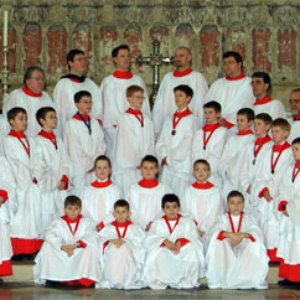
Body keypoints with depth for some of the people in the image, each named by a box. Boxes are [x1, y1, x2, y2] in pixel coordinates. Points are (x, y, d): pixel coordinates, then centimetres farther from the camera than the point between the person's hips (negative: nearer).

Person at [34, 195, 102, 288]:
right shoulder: (59, 222, -1)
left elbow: (92, 236, -17)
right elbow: (49, 235, -19)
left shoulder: (85, 222, 0)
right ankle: (51, 278, -13)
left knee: (91, 248, -27)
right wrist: (62, 246, -36)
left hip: (80, 254, -1)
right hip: (61, 257, 1)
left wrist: (77, 244, -32)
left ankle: (87, 279, -21)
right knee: (48, 247, -21)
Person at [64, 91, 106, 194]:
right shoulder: (71, 124, -4)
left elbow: (101, 146, 10)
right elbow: (73, 150, -5)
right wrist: (86, 167, -5)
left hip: (96, 170, 4)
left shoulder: (95, 123, 11)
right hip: (80, 171, -4)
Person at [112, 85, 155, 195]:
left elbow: (151, 143, 9)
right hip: (128, 166, -5)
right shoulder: (125, 119, -5)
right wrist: (136, 163, -7)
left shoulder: (146, 119, 12)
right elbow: (126, 144, -8)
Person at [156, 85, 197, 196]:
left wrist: (169, 158, -4)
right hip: (166, 166, 6)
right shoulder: (169, 119, 15)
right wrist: (163, 157, -3)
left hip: (182, 166, -6)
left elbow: (186, 145, -8)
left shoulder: (191, 119, -4)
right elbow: (160, 142, 14)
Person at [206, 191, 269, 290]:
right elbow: (215, 231, -14)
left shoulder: (248, 218, 6)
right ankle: (217, 280, -18)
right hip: (227, 251, 0)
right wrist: (229, 234, -34)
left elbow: (256, 232, -13)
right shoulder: (224, 218, 5)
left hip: (244, 250, 0)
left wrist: (243, 235, -34)